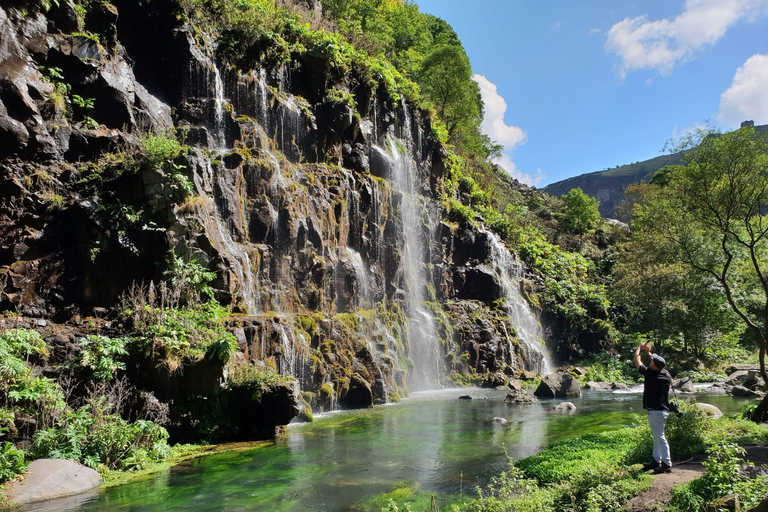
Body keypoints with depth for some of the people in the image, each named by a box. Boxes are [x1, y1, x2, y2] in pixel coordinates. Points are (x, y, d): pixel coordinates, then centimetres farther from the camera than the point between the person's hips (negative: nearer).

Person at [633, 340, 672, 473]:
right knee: (657, 436, 17)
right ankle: (656, 460, 25)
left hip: (655, 411, -9)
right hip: (663, 410, 9)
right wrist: (648, 353, 31)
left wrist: (640, 348, 10)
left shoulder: (651, 374, -17)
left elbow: (637, 361, -5)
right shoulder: (666, 374, 4)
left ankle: (667, 464, 0)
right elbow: (658, 364, 27)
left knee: (660, 437, -4)